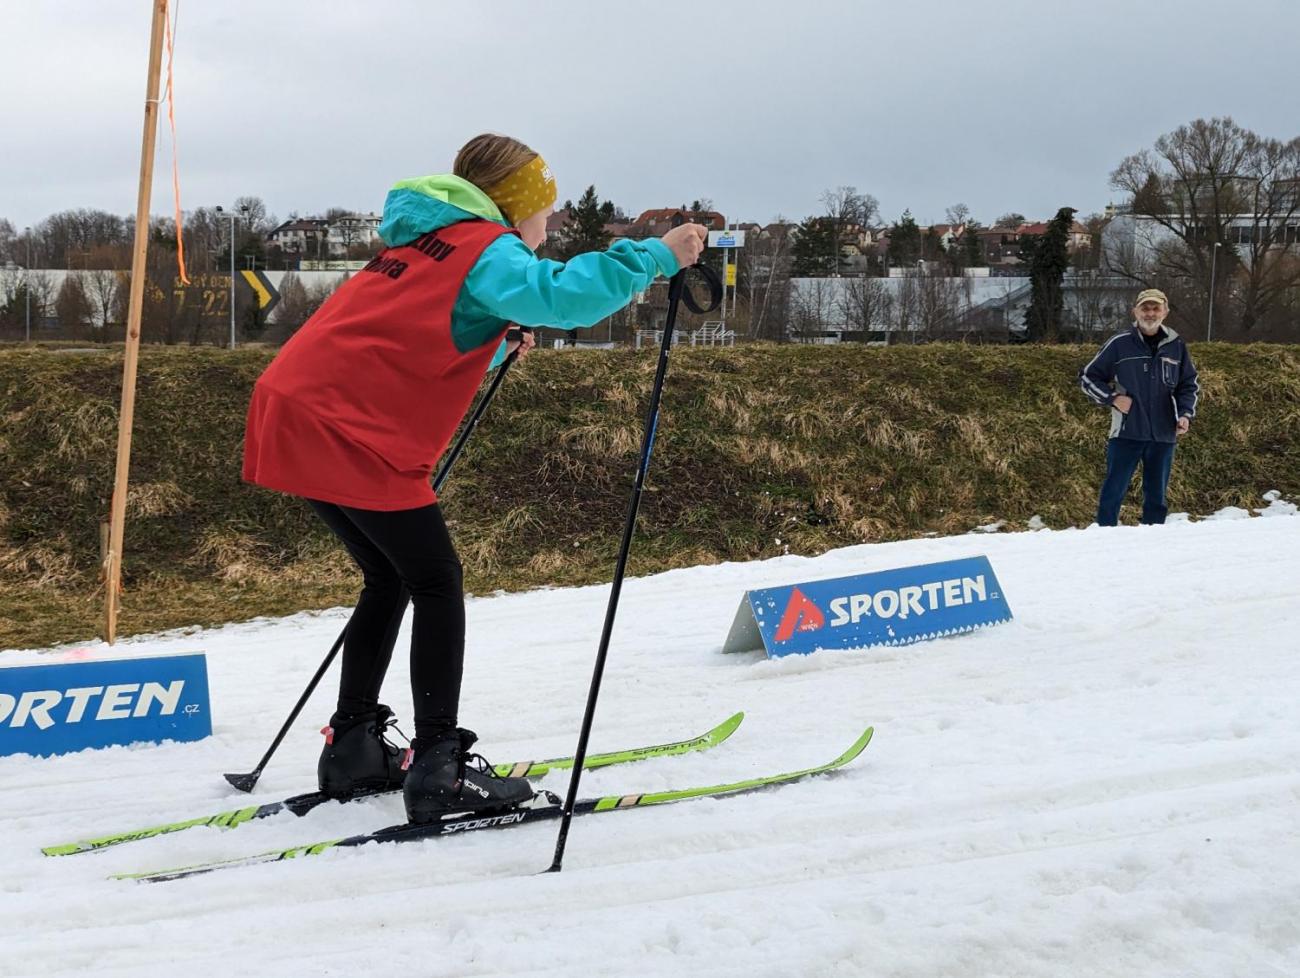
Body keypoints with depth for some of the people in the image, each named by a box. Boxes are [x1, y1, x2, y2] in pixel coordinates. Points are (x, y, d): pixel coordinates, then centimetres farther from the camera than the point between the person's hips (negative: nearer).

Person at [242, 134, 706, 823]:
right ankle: (438, 768, -4)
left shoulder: (423, 244, 24)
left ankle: (353, 749, 24)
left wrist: (498, 341, 23)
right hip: (350, 435, -9)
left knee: (392, 578, 20)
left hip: (294, 414, 9)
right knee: (437, 583, -1)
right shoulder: (484, 249, -4)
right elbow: (562, 295, -24)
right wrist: (656, 256, -18)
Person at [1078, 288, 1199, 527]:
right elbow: (1088, 377, 5)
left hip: (1163, 435, 3)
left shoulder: (1176, 346, 6)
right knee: (1113, 493, -4)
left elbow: (1189, 385, 16)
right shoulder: (1119, 344, -2)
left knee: (1156, 497, 10)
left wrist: (1185, 415, 0)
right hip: (1126, 433, -3)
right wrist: (1112, 398, -7)